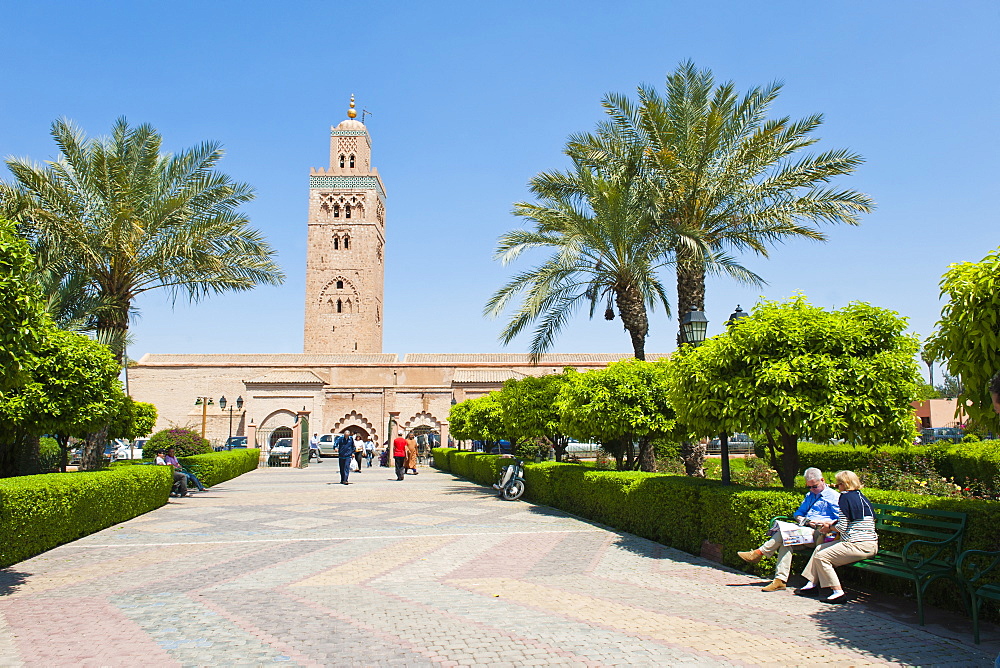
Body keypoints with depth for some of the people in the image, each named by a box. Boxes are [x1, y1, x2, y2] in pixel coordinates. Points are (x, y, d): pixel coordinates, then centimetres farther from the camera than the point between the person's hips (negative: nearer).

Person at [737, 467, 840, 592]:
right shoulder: (809, 495, 30)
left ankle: (759, 553, -20)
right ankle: (780, 580, -30)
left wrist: (820, 523, -18)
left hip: (819, 534, -7)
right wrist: (800, 518, 7)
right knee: (785, 542, -25)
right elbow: (798, 512, 32)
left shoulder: (833, 496, 4)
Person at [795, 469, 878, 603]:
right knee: (819, 548, 13)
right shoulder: (862, 497, 16)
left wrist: (830, 528, 4)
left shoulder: (846, 497, -12)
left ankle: (838, 592, -7)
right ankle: (812, 584, 16)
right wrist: (832, 526, 18)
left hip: (858, 546, -10)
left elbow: (842, 527, -15)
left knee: (820, 557, -9)